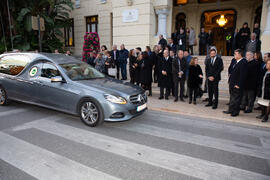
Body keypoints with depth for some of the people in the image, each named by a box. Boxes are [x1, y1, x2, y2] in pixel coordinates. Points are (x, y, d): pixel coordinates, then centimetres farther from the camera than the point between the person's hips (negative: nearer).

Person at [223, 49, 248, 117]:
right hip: (233, 84, 9)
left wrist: (238, 84, -21)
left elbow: (243, 75, -21)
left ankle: (236, 112, 13)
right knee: (232, 98, 17)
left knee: (236, 99, 2)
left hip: (237, 85, -9)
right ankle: (230, 110, 27)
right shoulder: (236, 62, 12)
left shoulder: (243, 63, -16)